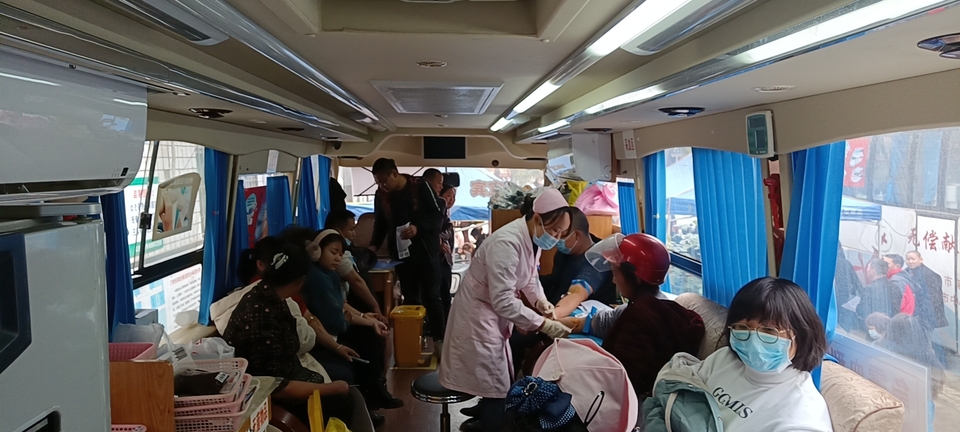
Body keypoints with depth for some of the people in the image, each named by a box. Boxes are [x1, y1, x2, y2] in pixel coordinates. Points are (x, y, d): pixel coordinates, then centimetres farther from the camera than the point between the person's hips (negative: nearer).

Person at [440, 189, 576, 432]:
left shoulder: (534, 238, -3)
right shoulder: (507, 242, -31)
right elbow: (503, 301, -33)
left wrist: (540, 300, -7)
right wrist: (544, 325, -32)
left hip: (497, 313, 9)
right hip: (479, 314, -9)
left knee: (499, 382, 18)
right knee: (497, 388, -2)